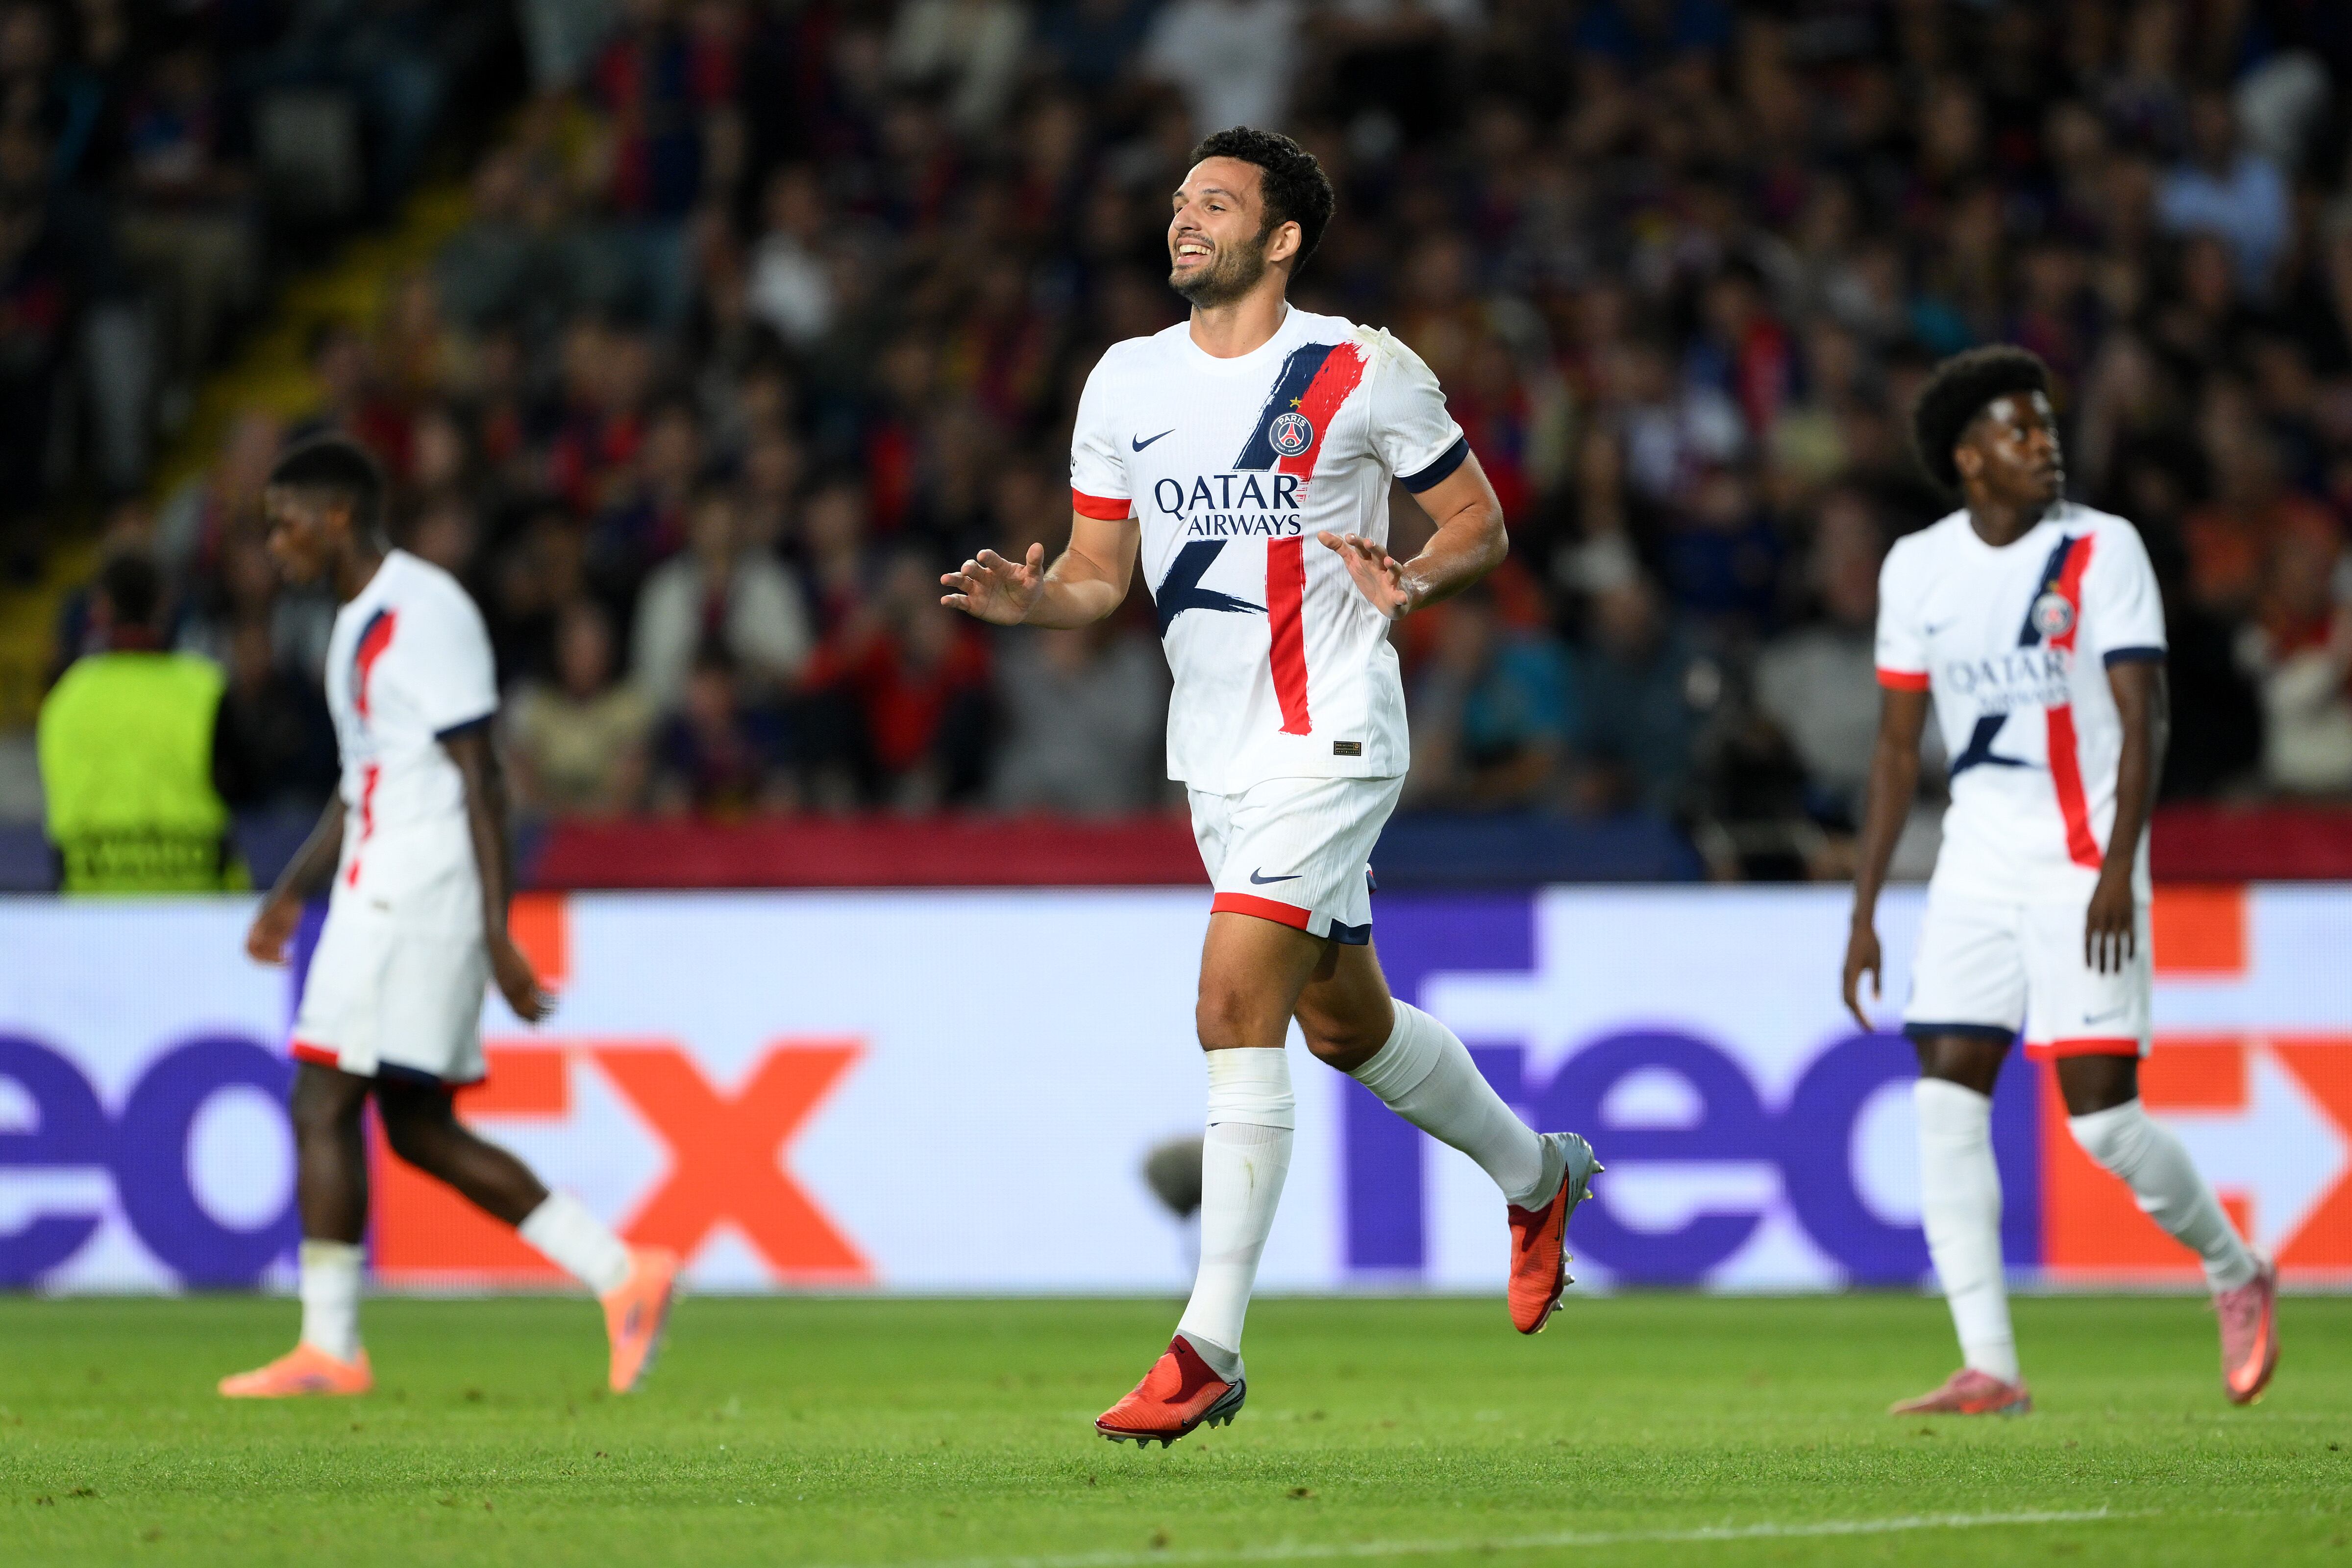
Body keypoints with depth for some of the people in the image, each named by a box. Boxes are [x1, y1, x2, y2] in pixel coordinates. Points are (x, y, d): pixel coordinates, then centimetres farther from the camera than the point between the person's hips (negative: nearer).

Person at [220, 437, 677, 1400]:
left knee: (323, 1104, -9)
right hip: (377, 887, 10)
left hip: (418, 891, -10)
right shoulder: (361, 619, 18)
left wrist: (496, 934, -20)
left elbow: (479, 778, -17)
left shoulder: (425, 612, -13)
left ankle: (328, 1348, -6)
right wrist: (291, 894, 23)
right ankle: (622, 1276, 10)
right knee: (418, 1128, 9)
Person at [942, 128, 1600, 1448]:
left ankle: (1212, 1347, -17)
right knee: (1346, 1024, 18)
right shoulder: (1127, 381, 7)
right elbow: (1100, 573, 11)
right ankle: (1537, 1175, 45)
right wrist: (1030, 600, -11)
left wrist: (1412, 581, -20)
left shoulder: (1363, 372, -8)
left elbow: (1481, 524, 1)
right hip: (1214, 753, 7)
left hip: (1329, 742, -7)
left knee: (1235, 1010, -18)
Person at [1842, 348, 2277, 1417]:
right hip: (1976, 866, 4)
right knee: (1946, 1100, -7)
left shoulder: (2102, 549, -5)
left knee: (2099, 1113, -10)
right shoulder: (1917, 569, 7)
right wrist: (1865, 912, 10)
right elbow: (1898, 744, 13)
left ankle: (2237, 1276, 16)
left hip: (2083, 865, -4)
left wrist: (2118, 869, -22)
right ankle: (1988, 1368, -5)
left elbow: (2141, 719, -10)